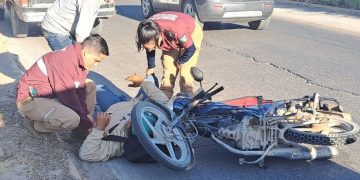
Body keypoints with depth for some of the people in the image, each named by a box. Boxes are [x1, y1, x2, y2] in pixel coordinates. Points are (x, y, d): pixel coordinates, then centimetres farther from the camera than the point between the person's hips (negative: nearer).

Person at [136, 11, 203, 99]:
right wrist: (150, 67, 6)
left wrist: (180, 62, -10)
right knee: (167, 71, -2)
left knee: (185, 74, -12)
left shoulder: (175, 30, -44)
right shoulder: (149, 31, -29)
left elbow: (191, 49, -27)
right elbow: (149, 50, -5)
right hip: (171, 39, 4)